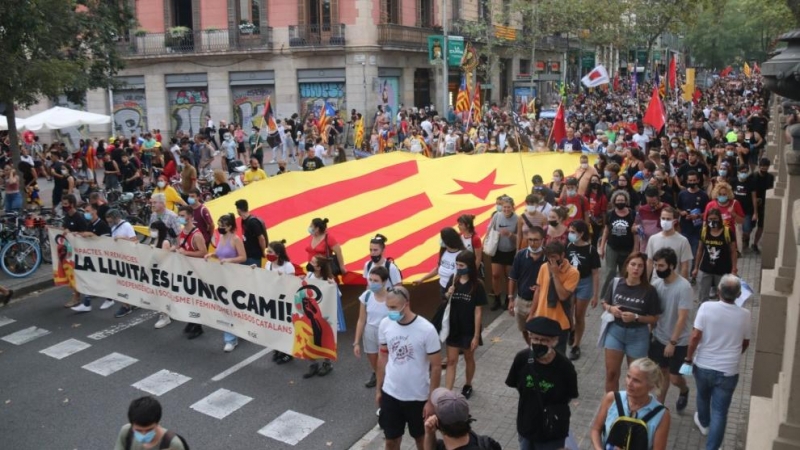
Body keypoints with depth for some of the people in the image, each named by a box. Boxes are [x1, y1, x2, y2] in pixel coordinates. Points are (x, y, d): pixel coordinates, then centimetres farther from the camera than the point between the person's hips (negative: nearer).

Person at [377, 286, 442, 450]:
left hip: (418, 397, -3)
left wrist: (431, 400, -11)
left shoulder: (427, 330, -21)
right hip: (390, 394, 3)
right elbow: (383, 357, 5)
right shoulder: (385, 324, -9)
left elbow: (436, 367, -13)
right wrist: (378, 389, 9)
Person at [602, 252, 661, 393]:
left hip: (638, 335, -2)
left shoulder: (649, 290, -12)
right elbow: (605, 303, 9)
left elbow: (654, 318, -7)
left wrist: (635, 317, -22)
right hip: (615, 331, 2)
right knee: (611, 373, 6)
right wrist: (611, 309, -13)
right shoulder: (616, 283, -5)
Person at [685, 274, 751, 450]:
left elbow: (695, 336, -17)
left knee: (703, 396, 28)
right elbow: (745, 343, 6)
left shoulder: (706, 307, -17)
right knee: (720, 412, 7)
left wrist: (689, 357, -2)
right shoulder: (744, 315, -10)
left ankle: (704, 423, 54)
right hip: (728, 371, -1)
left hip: (703, 366, 1)